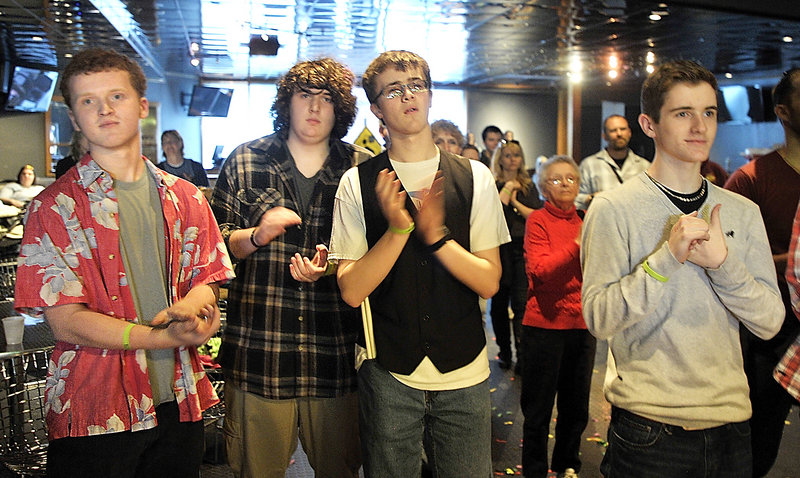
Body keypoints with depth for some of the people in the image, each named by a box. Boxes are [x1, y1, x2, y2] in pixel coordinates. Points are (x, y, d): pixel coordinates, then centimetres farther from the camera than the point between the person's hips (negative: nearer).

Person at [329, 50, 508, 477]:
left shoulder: (474, 177, 0)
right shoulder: (358, 183, -3)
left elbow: (489, 282, -4)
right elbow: (352, 290, -8)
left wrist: (436, 234, -19)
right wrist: (397, 229, -21)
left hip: (464, 374, 1)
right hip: (388, 373, -1)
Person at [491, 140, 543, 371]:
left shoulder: (528, 186, 12)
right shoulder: (492, 185, 3)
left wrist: (515, 201, -5)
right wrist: (507, 189, -7)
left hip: (523, 249, 1)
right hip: (500, 249, -1)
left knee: (521, 302, -7)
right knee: (499, 302, 7)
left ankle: (522, 354, -2)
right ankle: (504, 351, 21)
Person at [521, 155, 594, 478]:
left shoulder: (584, 222, 11)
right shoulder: (538, 220, -5)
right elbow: (539, 269, -18)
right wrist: (577, 245, -27)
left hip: (582, 324, 5)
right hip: (545, 324, -5)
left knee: (576, 406, 15)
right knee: (538, 408, 6)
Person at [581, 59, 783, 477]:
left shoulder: (742, 212, 5)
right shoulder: (614, 208, -9)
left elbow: (770, 321, 0)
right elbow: (599, 318, -15)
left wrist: (722, 262, -17)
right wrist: (668, 256, -25)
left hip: (730, 419, 5)